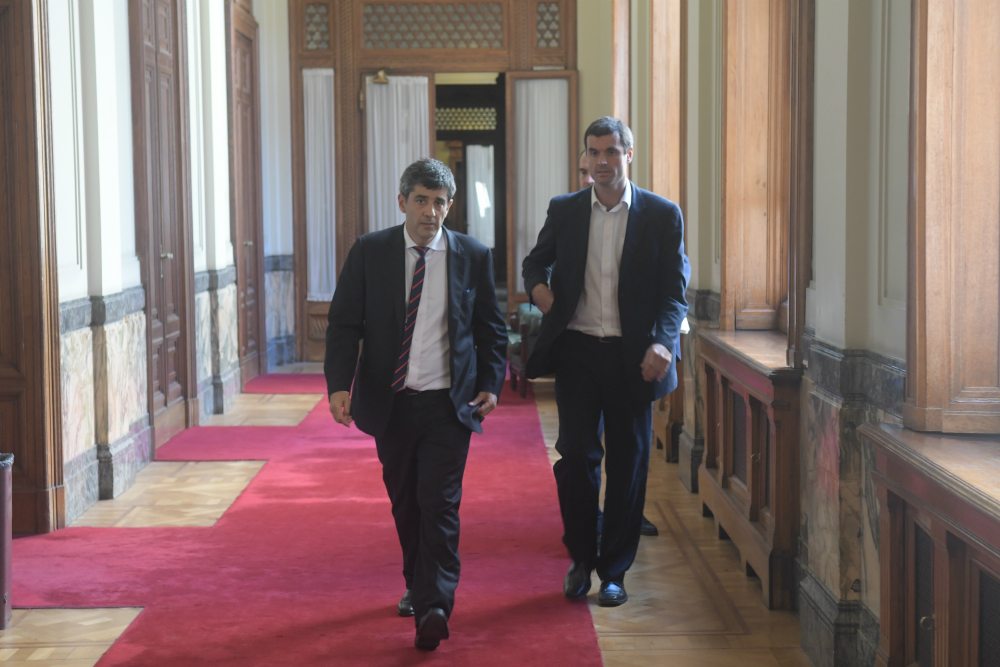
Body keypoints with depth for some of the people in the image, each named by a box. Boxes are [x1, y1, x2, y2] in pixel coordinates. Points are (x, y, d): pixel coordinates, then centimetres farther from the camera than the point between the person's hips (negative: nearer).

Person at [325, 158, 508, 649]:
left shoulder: (473, 256, 1)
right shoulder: (369, 252, 0)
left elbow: (491, 328, 8)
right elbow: (344, 322, -1)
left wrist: (491, 383, -4)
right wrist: (339, 384, -13)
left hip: (448, 404, -2)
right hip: (390, 402, 2)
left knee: (439, 502, -10)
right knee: (404, 503, 14)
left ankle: (433, 608, -9)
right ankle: (418, 586, 33)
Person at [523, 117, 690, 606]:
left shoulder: (662, 215, 1)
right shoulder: (564, 210, 7)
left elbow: (674, 290, -2)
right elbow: (536, 259, 23)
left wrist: (664, 342, -19)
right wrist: (537, 284, -1)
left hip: (631, 356, -1)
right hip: (577, 350, 1)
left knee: (628, 464, 5)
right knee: (575, 456, -2)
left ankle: (614, 571, 17)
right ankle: (581, 558, 18)